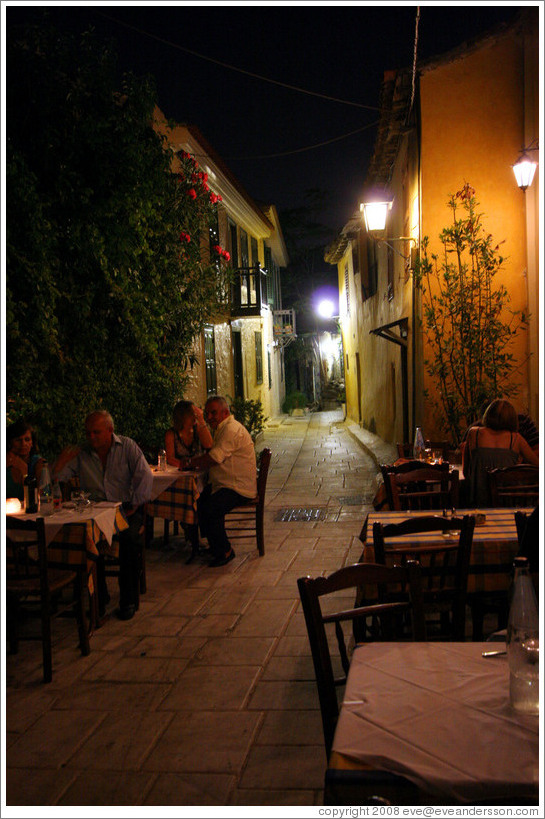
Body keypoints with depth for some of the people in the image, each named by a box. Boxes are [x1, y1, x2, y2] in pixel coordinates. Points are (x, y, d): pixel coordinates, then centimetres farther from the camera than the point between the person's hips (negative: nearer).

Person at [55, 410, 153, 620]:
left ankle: (128, 599, -18)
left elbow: (145, 476, -6)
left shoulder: (127, 447, 2)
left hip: (126, 507, -2)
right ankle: (99, 595, -12)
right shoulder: (81, 454, 9)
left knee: (130, 537, -32)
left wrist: (134, 506, -12)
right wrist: (63, 460, -13)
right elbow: (55, 477, 7)